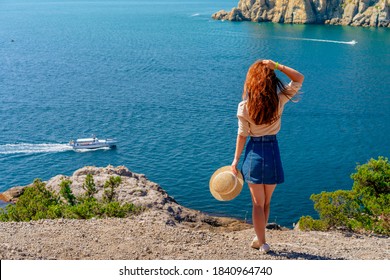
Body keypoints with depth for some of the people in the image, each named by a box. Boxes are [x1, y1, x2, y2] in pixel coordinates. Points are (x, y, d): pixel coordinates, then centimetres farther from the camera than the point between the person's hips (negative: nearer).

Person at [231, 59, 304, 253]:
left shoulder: (244, 106, -10)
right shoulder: (279, 100, -9)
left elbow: (242, 135, -6)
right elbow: (299, 79, 1)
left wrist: (236, 160, 3)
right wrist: (277, 66, -9)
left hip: (253, 152, -1)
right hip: (272, 151, 1)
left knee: (258, 203, 10)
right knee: (266, 202, 18)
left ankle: (262, 242, 15)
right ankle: (259, 238, 29)